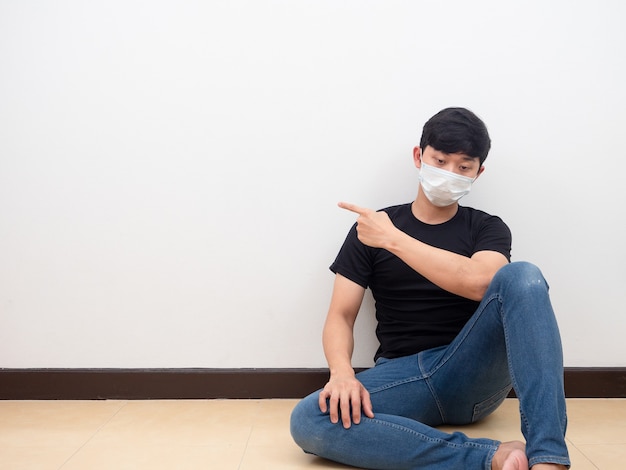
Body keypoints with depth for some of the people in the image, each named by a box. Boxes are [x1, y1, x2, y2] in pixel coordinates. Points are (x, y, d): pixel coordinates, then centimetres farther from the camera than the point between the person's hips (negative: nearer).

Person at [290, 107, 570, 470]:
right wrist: (342, 372, -19)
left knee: (522, 277, -27)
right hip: (402, 376, 1)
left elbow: (479, 283, -16)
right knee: (308, 421, -30)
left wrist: (393, 240, -14)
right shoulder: (370, 228, 9)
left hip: (472, 373, 0)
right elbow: (340, 317, 2)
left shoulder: (488, 229, 8)